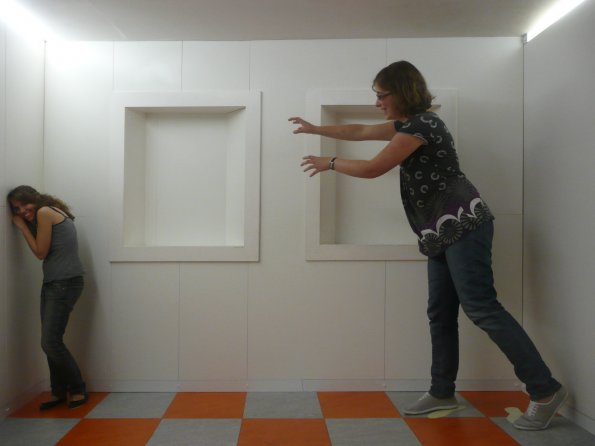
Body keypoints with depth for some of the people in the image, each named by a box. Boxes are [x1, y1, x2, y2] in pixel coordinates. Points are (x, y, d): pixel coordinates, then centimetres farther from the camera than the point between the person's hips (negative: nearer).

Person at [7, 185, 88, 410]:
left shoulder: (44, 212, -8)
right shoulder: (52, 213, 18)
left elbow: (40, 252, -7)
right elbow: (45, 251, 12)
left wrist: (22, 226, 1)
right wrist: (25, 224, 12)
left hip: (65, 283, -10)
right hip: (53, 283, 10)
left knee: (50, 342, -10)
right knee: (51, 341, 7)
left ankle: (78, 390, 4)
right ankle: (59, 392, 15)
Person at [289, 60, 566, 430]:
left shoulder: (420, 125, -13)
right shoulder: (409, 123, 17)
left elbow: (372, 168, -11)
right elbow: (359, 131, 26)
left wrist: (330, 163, 3)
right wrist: (314, 129, 31)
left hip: (463, 225, -10)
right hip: (444, 232, 10)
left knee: (482, 308, -13)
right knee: (441, 313, 10)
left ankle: (546, 391, -5)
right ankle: (442, 393, 18)